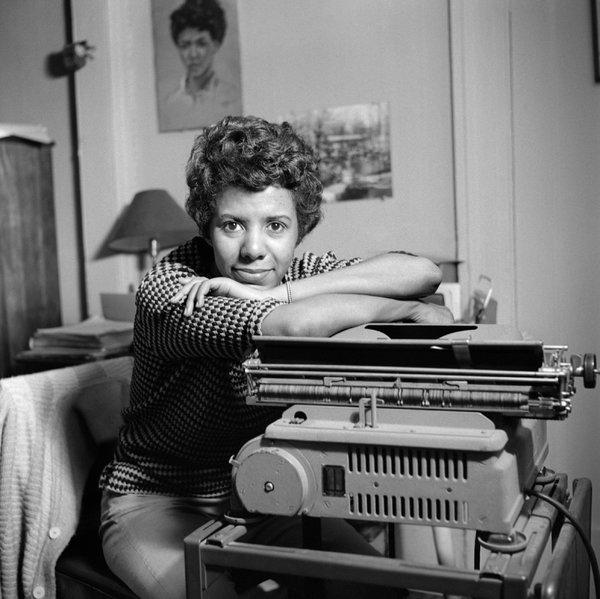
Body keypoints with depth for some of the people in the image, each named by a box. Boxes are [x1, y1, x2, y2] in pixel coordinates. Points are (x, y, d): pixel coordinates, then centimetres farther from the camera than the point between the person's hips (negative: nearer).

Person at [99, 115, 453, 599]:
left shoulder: (297, 271, -6)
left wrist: (276, 293, -27)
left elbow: (424, 273, -20)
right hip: (159, 501, -4)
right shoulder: (167, 290, -21)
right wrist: (408, 310, -25)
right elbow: (293, 325, -38)